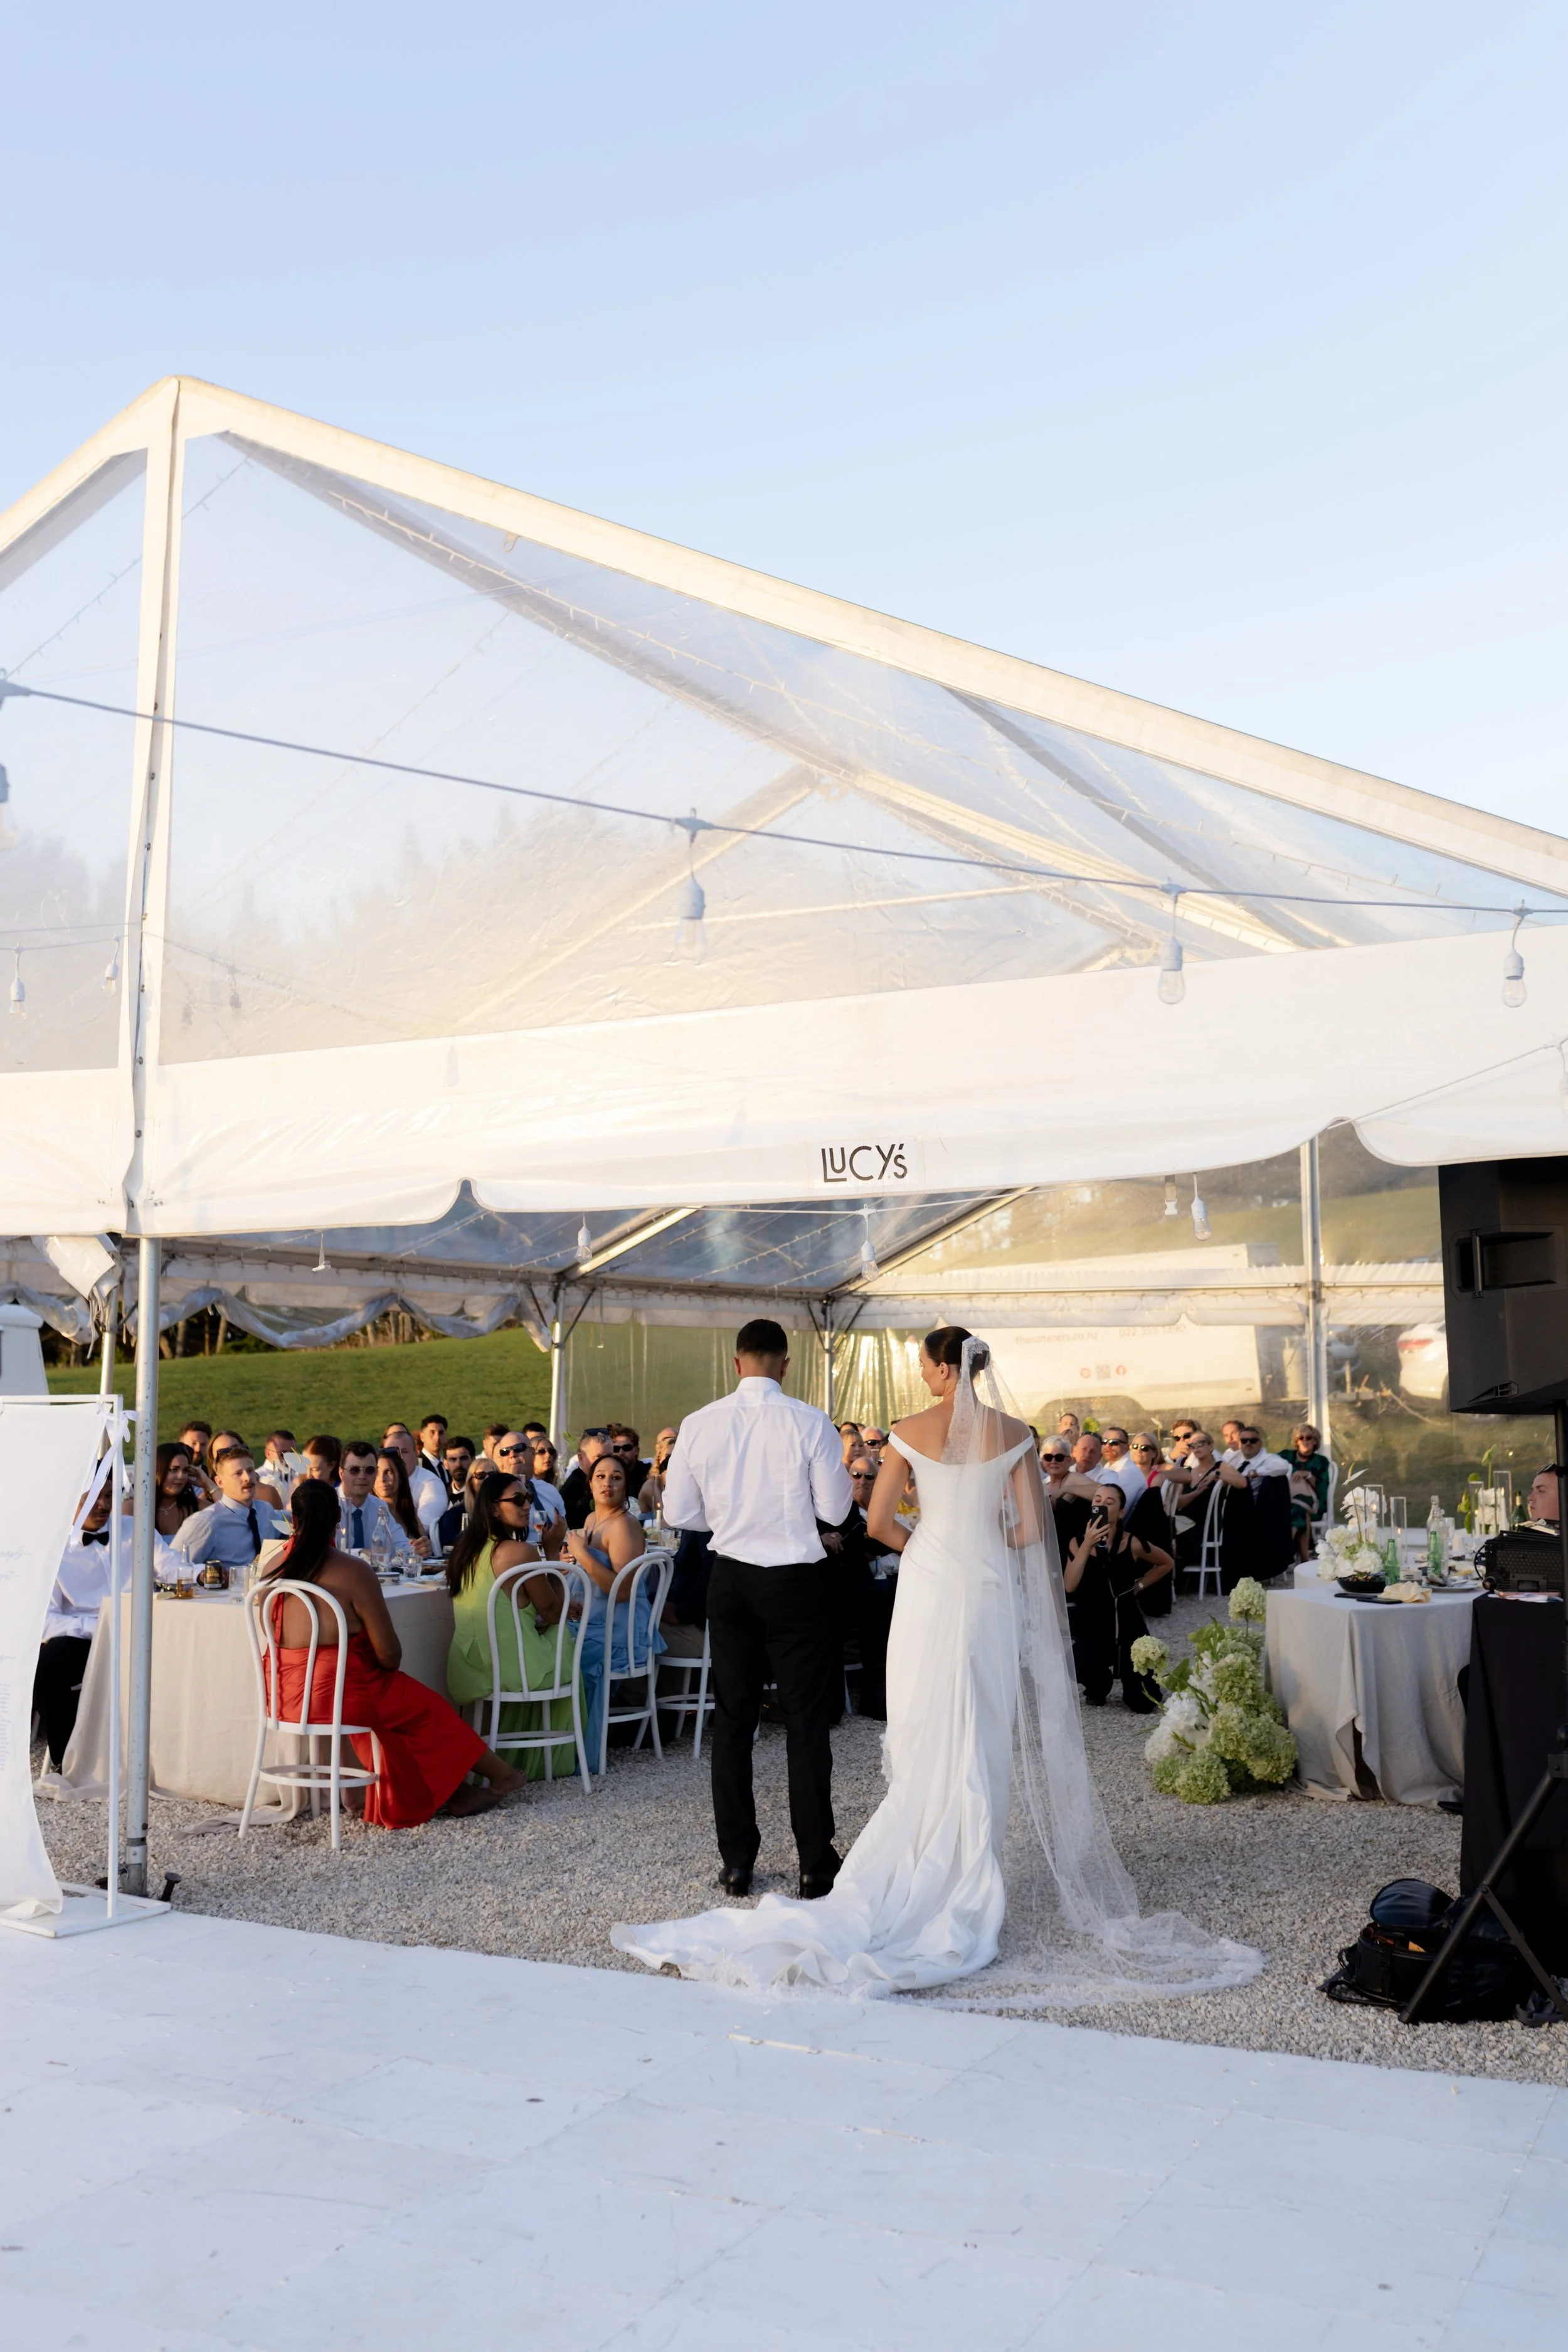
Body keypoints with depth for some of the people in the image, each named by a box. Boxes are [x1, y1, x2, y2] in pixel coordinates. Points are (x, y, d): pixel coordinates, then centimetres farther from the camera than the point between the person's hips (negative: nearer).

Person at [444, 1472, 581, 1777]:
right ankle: (552, 1760, 34)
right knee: (569, 1647, 22)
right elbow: (553, 1613, -9)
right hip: (511, 1667, -7)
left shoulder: (466, 1547, 5)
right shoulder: (521, 1551, -19)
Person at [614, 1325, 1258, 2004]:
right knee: (982, 1734, 9)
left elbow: (879, 1522, -3)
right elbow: (1030, 1528, -2)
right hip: (991, 1591, 1)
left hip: (930, 1589, -1)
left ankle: (926, 1865, 10)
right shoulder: (1013, 1433, -1)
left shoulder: (913, 1431, -4)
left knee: (928, 1733, 6)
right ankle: (971, 1870, 14)